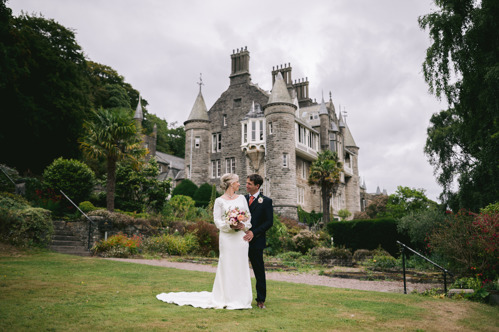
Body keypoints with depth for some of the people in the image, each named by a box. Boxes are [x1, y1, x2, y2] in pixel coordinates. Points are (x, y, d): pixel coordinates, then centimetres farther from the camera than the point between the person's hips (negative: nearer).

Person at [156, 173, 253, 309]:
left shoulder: (241, 198, 12)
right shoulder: (220, 201, -1)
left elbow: (248, 215, 11)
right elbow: (217, 220, -4)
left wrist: (243, 225, -8)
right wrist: (230, 226, -17)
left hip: (241, 237, 4)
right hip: (227, 237, -4)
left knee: (241, 266, 5)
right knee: (227, 266, -2)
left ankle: (240, 298, 15)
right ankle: (226, 299, 7)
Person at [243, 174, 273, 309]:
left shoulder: (266, 201, -2)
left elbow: (269, 222, -7)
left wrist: (253, 232, -15)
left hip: (256, 241, -3)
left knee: (259, 271, 5)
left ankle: (260, 300, 15)